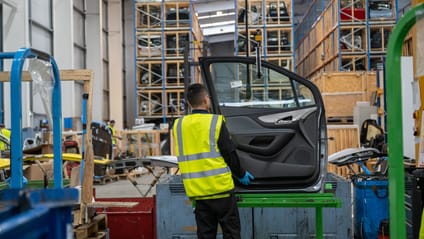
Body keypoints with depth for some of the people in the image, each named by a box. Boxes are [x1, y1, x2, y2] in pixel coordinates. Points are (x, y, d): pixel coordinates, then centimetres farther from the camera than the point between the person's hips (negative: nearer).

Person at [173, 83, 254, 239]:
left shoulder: (178, 125, 2)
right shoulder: (216, 122, -11)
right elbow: (229, 153, -7)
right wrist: (241, 174, 9)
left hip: (196, 190, 4)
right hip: (220, 187, -4)